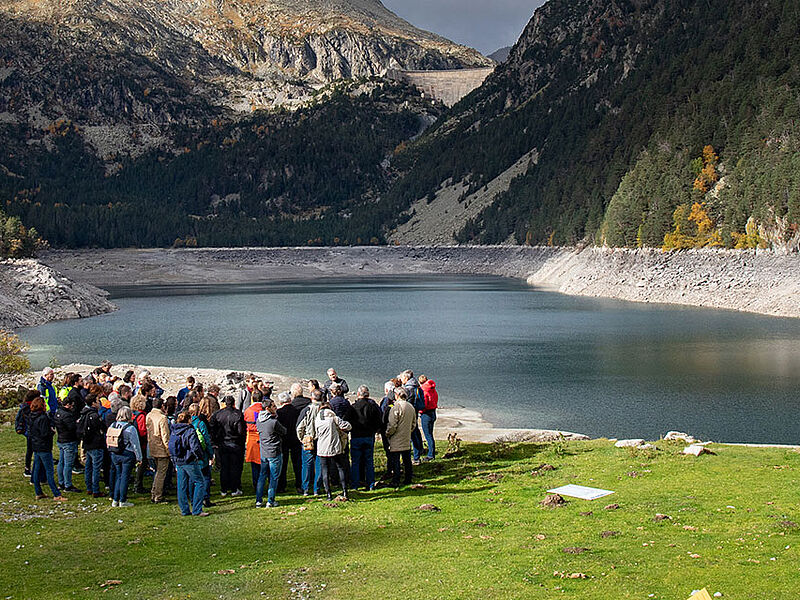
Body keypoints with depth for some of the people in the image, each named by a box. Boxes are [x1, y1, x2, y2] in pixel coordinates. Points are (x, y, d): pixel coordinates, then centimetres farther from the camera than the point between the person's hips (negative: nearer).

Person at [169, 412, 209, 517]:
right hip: (190, 462, -7)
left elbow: (171, 447, 13)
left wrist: (174, 461, 19)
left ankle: (185, 510, 16)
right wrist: (199, 457, -5)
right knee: (199, 483, 1)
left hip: (178, 462, 7)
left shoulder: (173, 432, 9)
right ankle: (197, 510, -3)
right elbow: (195, 448, -21)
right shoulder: (190, 431, -14)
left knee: (182, 486, 12)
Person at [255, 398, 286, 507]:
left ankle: (258, 500, 15)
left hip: (263, 453, 6)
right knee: (274, 478, 4)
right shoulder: (274, 422, -19)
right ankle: (270, 501, 6)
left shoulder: (259, 421, 2)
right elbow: (284, 432, -6)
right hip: (274, 453, -6)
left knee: (262, 476, 14)